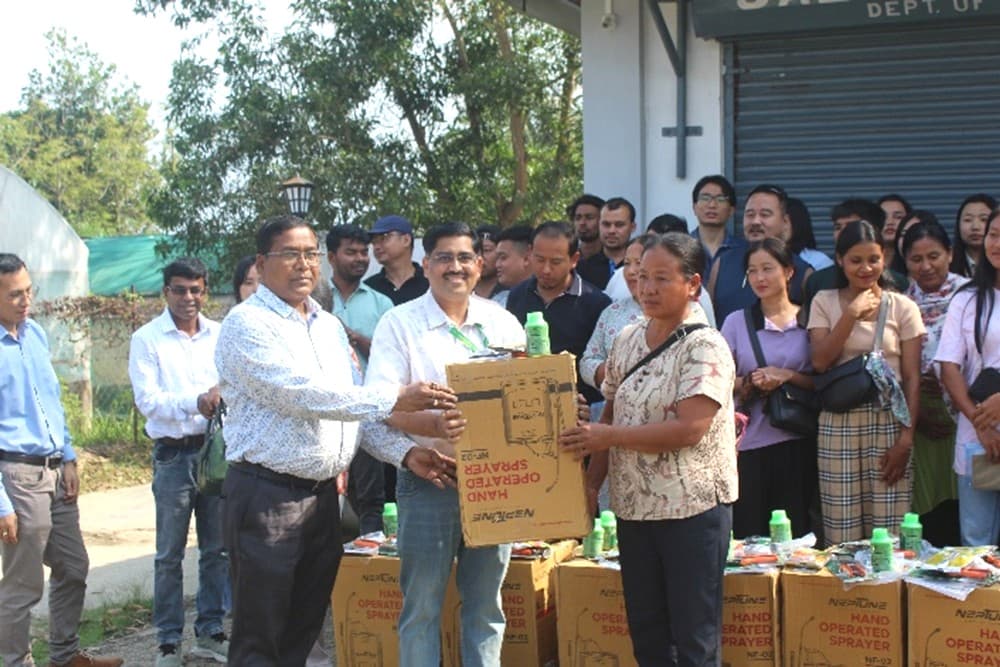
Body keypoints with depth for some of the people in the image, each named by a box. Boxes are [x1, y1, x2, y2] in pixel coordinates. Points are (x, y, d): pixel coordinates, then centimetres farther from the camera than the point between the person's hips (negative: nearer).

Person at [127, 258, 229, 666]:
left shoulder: (220, 335, 8)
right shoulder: (147, 339, -3)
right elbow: (147, 400, -11)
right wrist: (195, 402, -24)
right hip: (174, 454, -3)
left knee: (217, 549, 10)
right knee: (170, 554, 3)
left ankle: (210, 632, 21)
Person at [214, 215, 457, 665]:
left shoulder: (330, 326, 15)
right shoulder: (248, 324, -10)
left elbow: (356, 405, 15)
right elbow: (300, 395, -22)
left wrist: (405, 453, -2)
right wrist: (395, 399, -26)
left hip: (323, 493, 7)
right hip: (266, 494, -7)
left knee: (304, 630, 13)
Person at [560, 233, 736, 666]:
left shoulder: (705, 347, -12)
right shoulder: (627, 340, 8)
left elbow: (689, 428, -22)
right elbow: (610, 414, 13)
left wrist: (608, 437, -20)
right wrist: (592, 483, 5)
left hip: (692, 508, -6)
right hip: (633, 506, 7)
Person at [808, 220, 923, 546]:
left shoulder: (903, 307, 6)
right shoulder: (825, 302, 8)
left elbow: (912, 378, 2)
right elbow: (819, 362, -4)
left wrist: (906, 437, -7)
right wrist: (852, 314, -8)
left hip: (889, 422, 0)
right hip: (838, 424, 0)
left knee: (890, 534, -4)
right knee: (841, 536, -1)